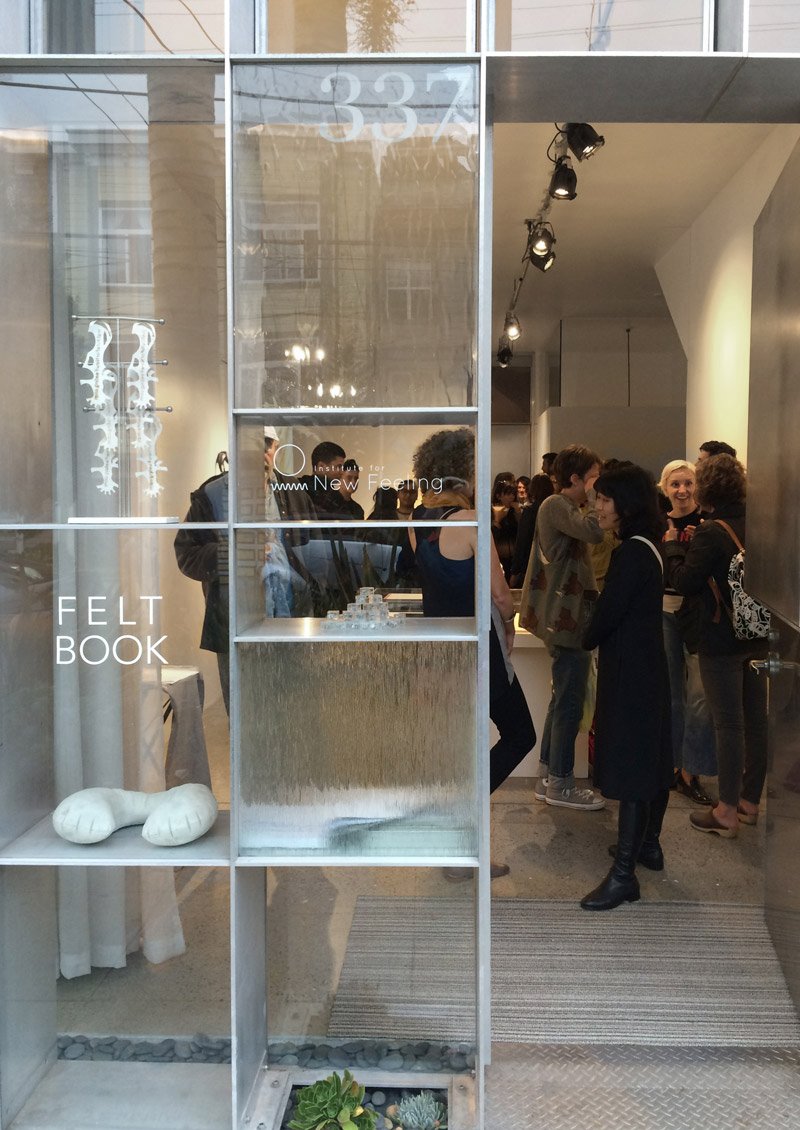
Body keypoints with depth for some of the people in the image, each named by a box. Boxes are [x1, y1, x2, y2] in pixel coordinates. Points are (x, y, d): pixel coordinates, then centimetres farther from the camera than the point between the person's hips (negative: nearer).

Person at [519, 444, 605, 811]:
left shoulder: (564, 507, 19)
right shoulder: (556, 505, -13)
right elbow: (593, 531, -30)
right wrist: (591, 496, -17)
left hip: (566, 615, 11)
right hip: (567, 618, -11)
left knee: (563, 699, 15)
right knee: (570, 702, -4)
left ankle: (548, 777, 23)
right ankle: (560, 784, 6)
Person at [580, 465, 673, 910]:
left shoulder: (631, 553, -20)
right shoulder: (649, 548, 10)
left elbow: (608, 613, -18)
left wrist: (589, 639, 0)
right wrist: (600, 637, 7)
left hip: (629, 673, -10)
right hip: (650, 668, 10)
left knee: (629, 770, -7)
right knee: (653, 760, 19)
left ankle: (624, 875, -2)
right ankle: (649, 844, 34)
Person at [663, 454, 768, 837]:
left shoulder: (711, 532, -17)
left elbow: (684, 582, -17)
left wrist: (672, 545, -2)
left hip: (721, 642, -7)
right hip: (756, 636, 7)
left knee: (728, 723, -2)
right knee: (755, 719, 13)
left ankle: (727, 812, 6)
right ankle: (750, 801, 27)